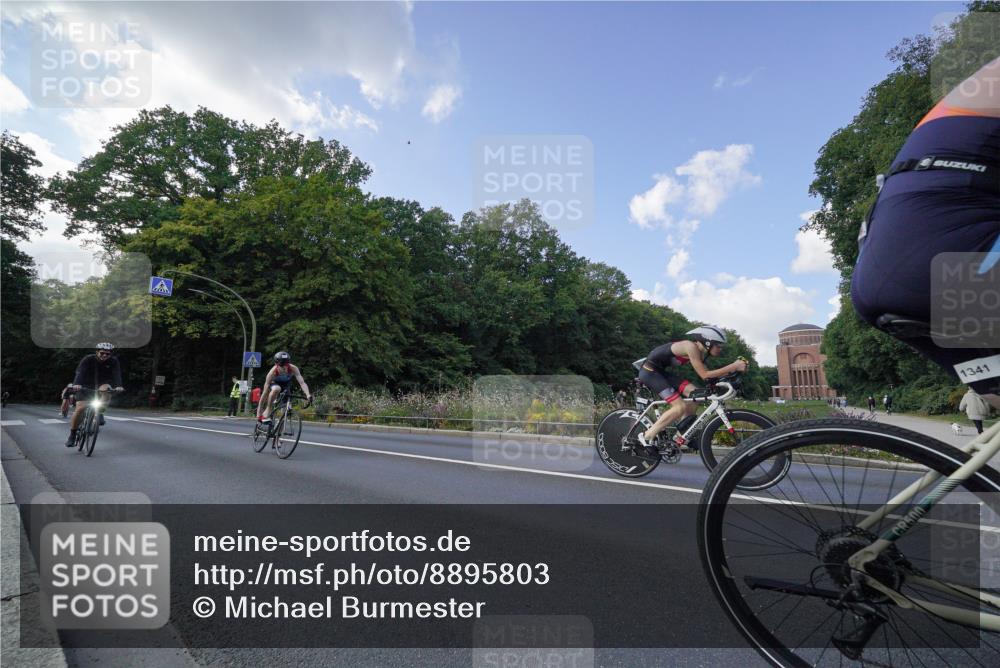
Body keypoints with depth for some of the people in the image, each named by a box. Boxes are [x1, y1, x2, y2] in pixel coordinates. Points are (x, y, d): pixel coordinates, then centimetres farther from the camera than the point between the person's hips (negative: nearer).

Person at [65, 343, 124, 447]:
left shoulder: (113, 361, -13)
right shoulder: (88, 359, -17)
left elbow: (116, 374, -27)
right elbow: (80, 372, -32)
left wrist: (118, 386, -47)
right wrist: (76, 384, -51)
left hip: (102, 385, 1)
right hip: (86, 386, 0)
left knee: (104, 389, -35)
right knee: (80, 408, -15)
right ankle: (72, 435, 2)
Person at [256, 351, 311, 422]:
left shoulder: (293, 369, -34)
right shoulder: (273, 372, -36)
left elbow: (302, 383, -43)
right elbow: (265, 392, -35)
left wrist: (308, 395, -62)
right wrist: (259, 412, -34)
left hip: (285, 385, 2)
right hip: (274, 383, -2)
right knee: (276, 389, -37)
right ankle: (267, 411, -20)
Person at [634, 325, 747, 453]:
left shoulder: (700, 351, 8)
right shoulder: (691, 347, -20)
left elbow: (707, 375, 7)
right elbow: (705, 375, -22)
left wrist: (733, 368, -2)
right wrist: (733, 366, -23)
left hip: (661, 371, 10)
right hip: (649, 371, -10)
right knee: (680, 407, -16)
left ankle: (679, 437, 9)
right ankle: (646, 436, -7)